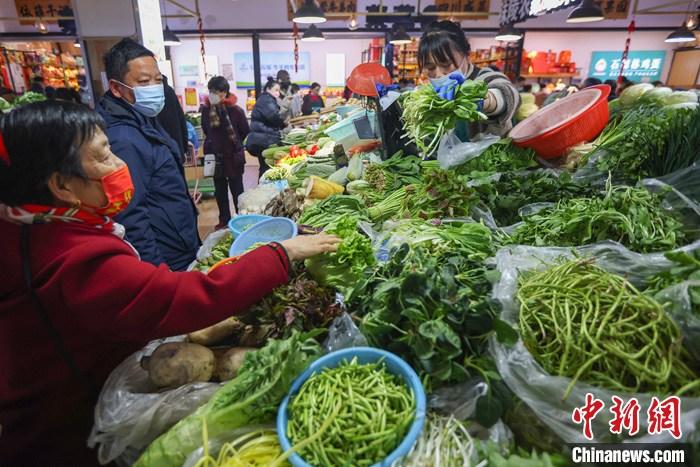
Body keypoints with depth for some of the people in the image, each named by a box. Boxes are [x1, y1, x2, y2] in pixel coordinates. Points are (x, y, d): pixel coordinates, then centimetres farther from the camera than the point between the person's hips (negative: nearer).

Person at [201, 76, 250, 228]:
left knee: (237, 191, 6)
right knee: (220, 191, 13)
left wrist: (234, 143, 5)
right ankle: (224, 220, 27)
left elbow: (245, 131, 0)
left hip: (234, 156, -4)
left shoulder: (235, 110, -13)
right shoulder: (206, 110, -2)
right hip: (216, 157, 4)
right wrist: (214, 144, 8)